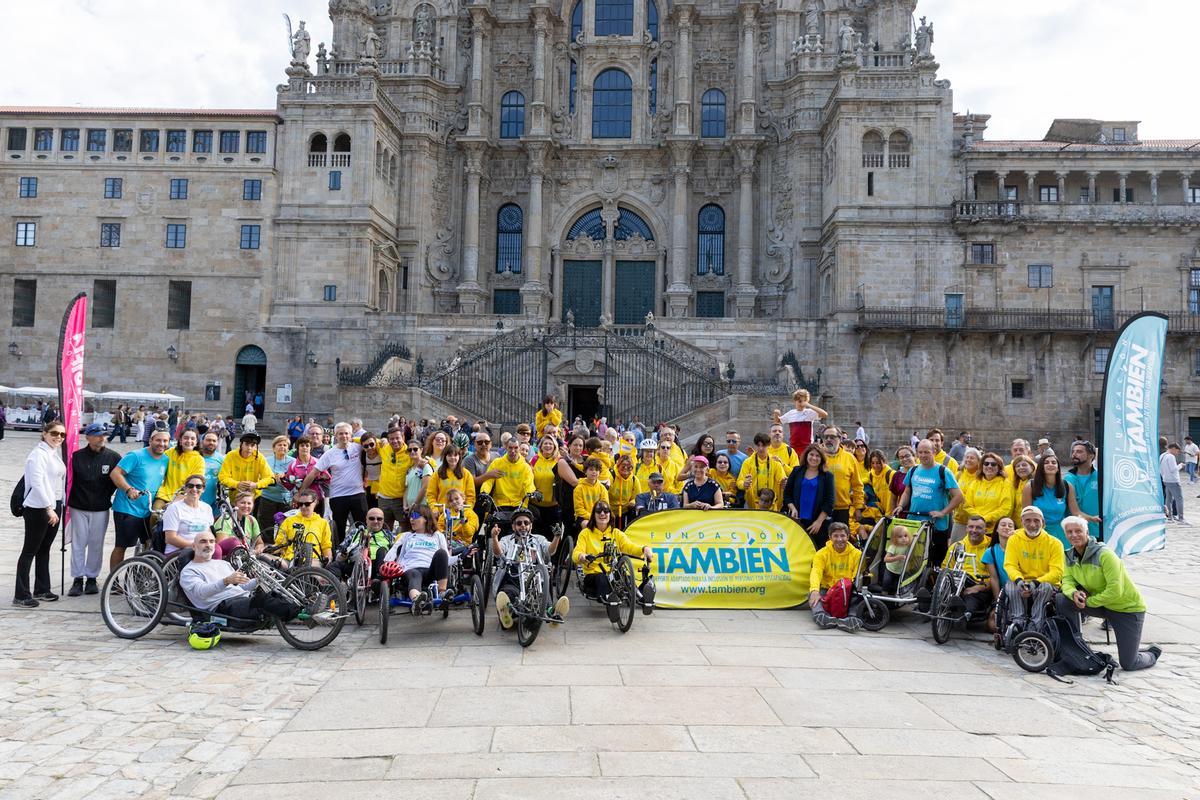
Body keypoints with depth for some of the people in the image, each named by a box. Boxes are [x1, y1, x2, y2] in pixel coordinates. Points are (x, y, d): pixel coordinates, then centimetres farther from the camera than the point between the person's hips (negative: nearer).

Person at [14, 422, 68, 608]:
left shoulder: (54, 454, 12)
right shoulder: (38, 454, -14)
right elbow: (37, 483, -21)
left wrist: (56, 507, 12)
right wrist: (48, 508, -24)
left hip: (54, 506, 8)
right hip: (38, 508, -8)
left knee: (44, 549, 14)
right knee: (30, 550, -4)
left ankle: (41, 589, 23)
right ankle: (21, 596, 0)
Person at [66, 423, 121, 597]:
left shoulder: (113, 457, -2)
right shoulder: (77, 456, -2)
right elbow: (69, 480, 1)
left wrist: (107, 496, 2)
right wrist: (69, 502, -2)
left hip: (101, 509, 0)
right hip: (79, 508, 0)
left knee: (96, 544, 7)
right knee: (78, 543, 3)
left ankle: (92, 578, 18)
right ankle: (78, 579, 10)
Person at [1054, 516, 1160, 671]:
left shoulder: (1104, 555, -26)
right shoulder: (1070, 556, -5)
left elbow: (1115, 591, -28)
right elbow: (1067, 580, -6)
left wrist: (1088, 601, -23)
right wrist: (1074, 593, -28)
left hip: (1128, 608, -6)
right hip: (1101, 605, 6)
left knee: (1128, 665, -5)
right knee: (1062, 601, -17)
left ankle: (1152, 654, 31)